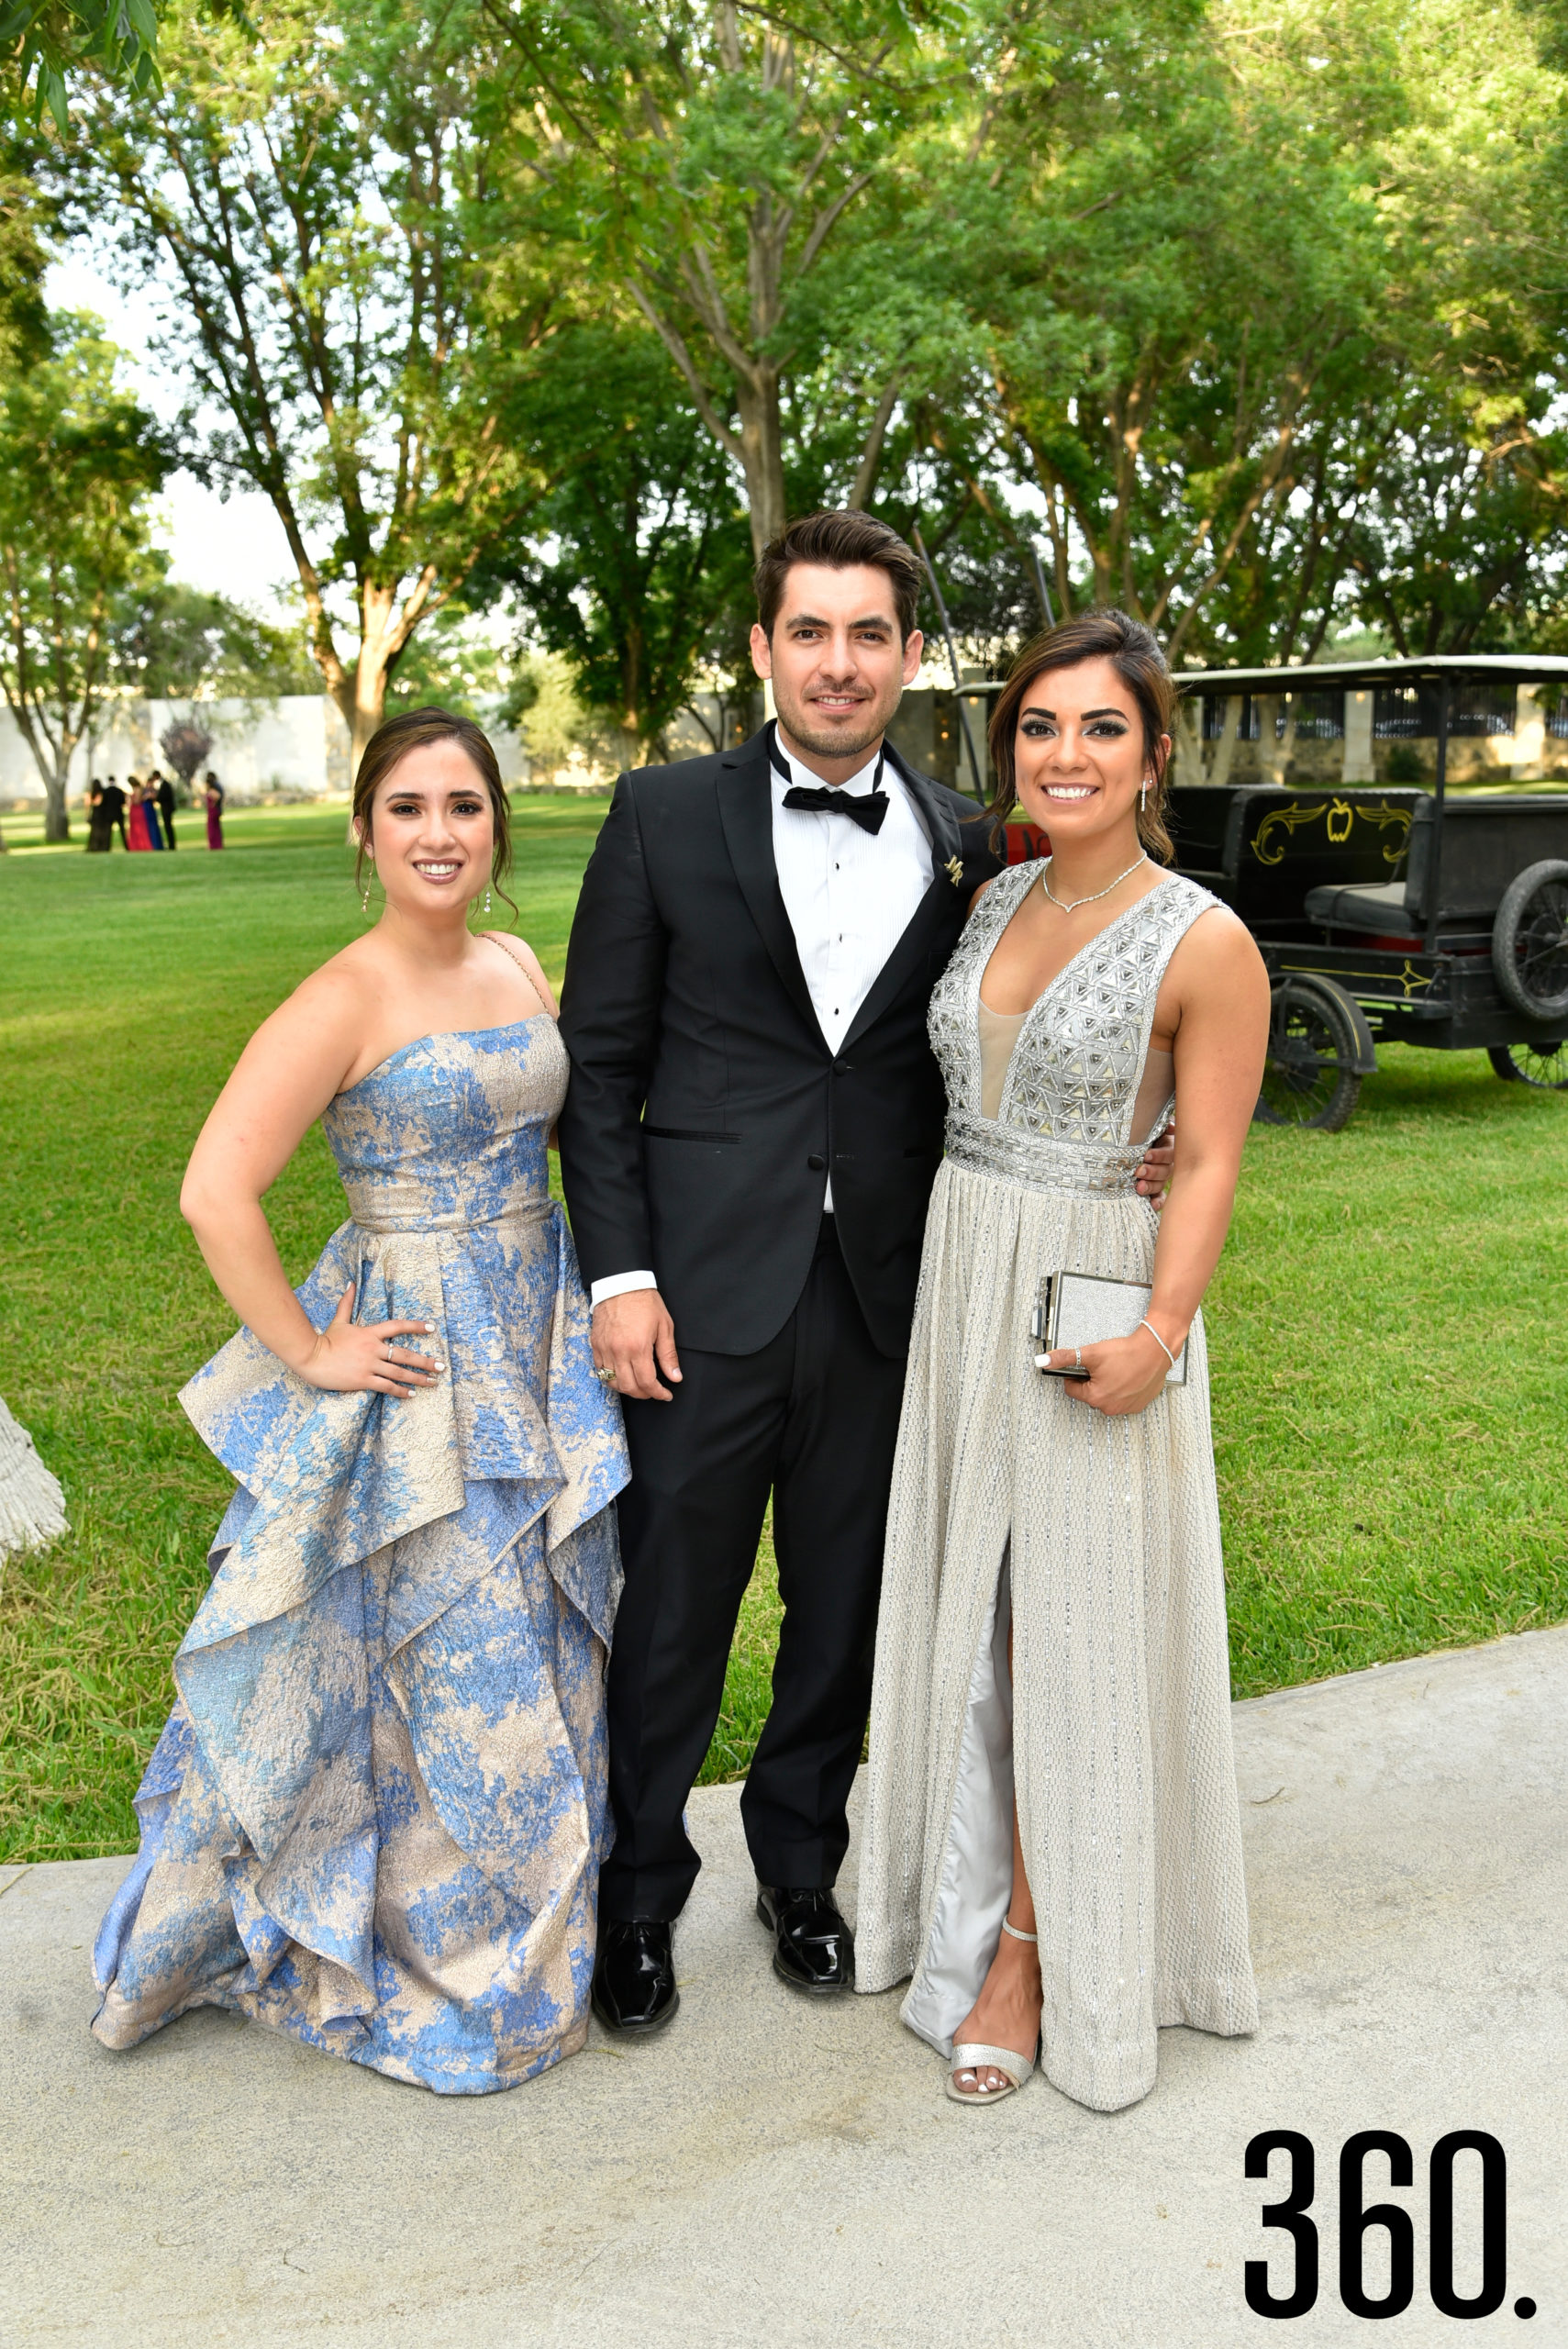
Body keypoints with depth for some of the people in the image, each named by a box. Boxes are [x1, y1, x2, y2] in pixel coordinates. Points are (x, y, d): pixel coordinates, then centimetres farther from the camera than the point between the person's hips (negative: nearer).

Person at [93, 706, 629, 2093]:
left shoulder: (520, 968, 5)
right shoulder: (345, 1002, -16)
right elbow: (217, 1193, -22)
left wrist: (605, 1298, 9)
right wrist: (310, 1356, -17)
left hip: (544, 1354, 7)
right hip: (416, 1362, -7)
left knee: (542, 1657, 17)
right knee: (455, 1675, 5)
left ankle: (529, 1936, 39)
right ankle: (456, 1979, 28)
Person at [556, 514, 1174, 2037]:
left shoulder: (960, 844, 6)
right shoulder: (666, 815, -1)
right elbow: (598, 1064, -1)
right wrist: (618, 1272, -8)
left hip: (884, 1298, 3)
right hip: (707, 1290, -2)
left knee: (844, 1611, 16)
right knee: (671, 1613, 9)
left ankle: (800, 1869, 39)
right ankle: (639, 1897, 31)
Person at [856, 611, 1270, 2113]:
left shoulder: (1205, 946, -12)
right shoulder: (995, 901, 7)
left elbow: (1207, 1163, -12)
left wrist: (1158, 1336, -24)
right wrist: (953, 1285, 7)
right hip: (957, 1284, 6)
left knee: (1067, 1633, 4)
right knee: (965, 1619, 15)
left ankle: (1034, 1952, 21)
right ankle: (970, 1910, 34)